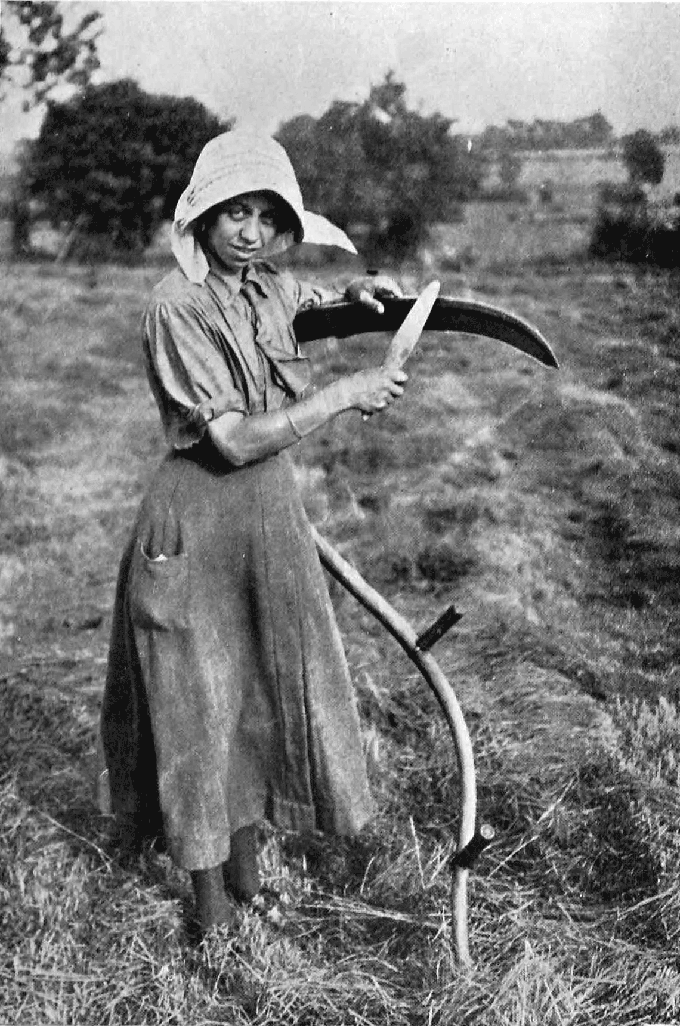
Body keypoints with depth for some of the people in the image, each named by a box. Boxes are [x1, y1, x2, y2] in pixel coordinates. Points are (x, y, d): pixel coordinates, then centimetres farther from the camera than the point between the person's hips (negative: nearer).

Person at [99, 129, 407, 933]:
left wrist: (354, 292, 13)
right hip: (196, 520, -7)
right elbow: (235, 440, -23)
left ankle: (246, 871, 36)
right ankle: (211, 907, 24)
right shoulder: (177, 304, -17)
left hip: (271, 508, 7)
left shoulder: (269, 288, 5)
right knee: (198, 707, 5)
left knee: (265, 692, 15)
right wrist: (344, 394, -18)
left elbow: (305, 297, 33)